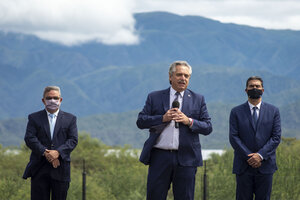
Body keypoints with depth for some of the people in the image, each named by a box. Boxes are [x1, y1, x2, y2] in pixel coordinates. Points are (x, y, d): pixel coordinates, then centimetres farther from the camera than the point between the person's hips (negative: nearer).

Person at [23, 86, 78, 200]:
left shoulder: (70, 119, 11)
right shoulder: (34, 118, 9)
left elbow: (73, 140, 0)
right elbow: (29, 138, -3)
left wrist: (58, 152, -16)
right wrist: (45, 153, -18)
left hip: (61, 169, 1)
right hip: (39, 169, -1)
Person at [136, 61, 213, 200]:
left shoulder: (198, 100, 11)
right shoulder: (154, 97, 10)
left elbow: (208, 128, 6)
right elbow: (140, 121, 3)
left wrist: (189, 121, -11)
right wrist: (162, 118, -10)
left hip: (186, 158, 0)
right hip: (159, 157, 0)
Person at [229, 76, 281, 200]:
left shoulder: (273, 111, 8)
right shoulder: (236, 112, 6)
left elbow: (276, 137, 0)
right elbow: (233, 137, -2)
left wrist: (260, 155, -12)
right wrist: (248, 157, -12)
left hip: (265, 165, 1)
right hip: (243, 166, -1)